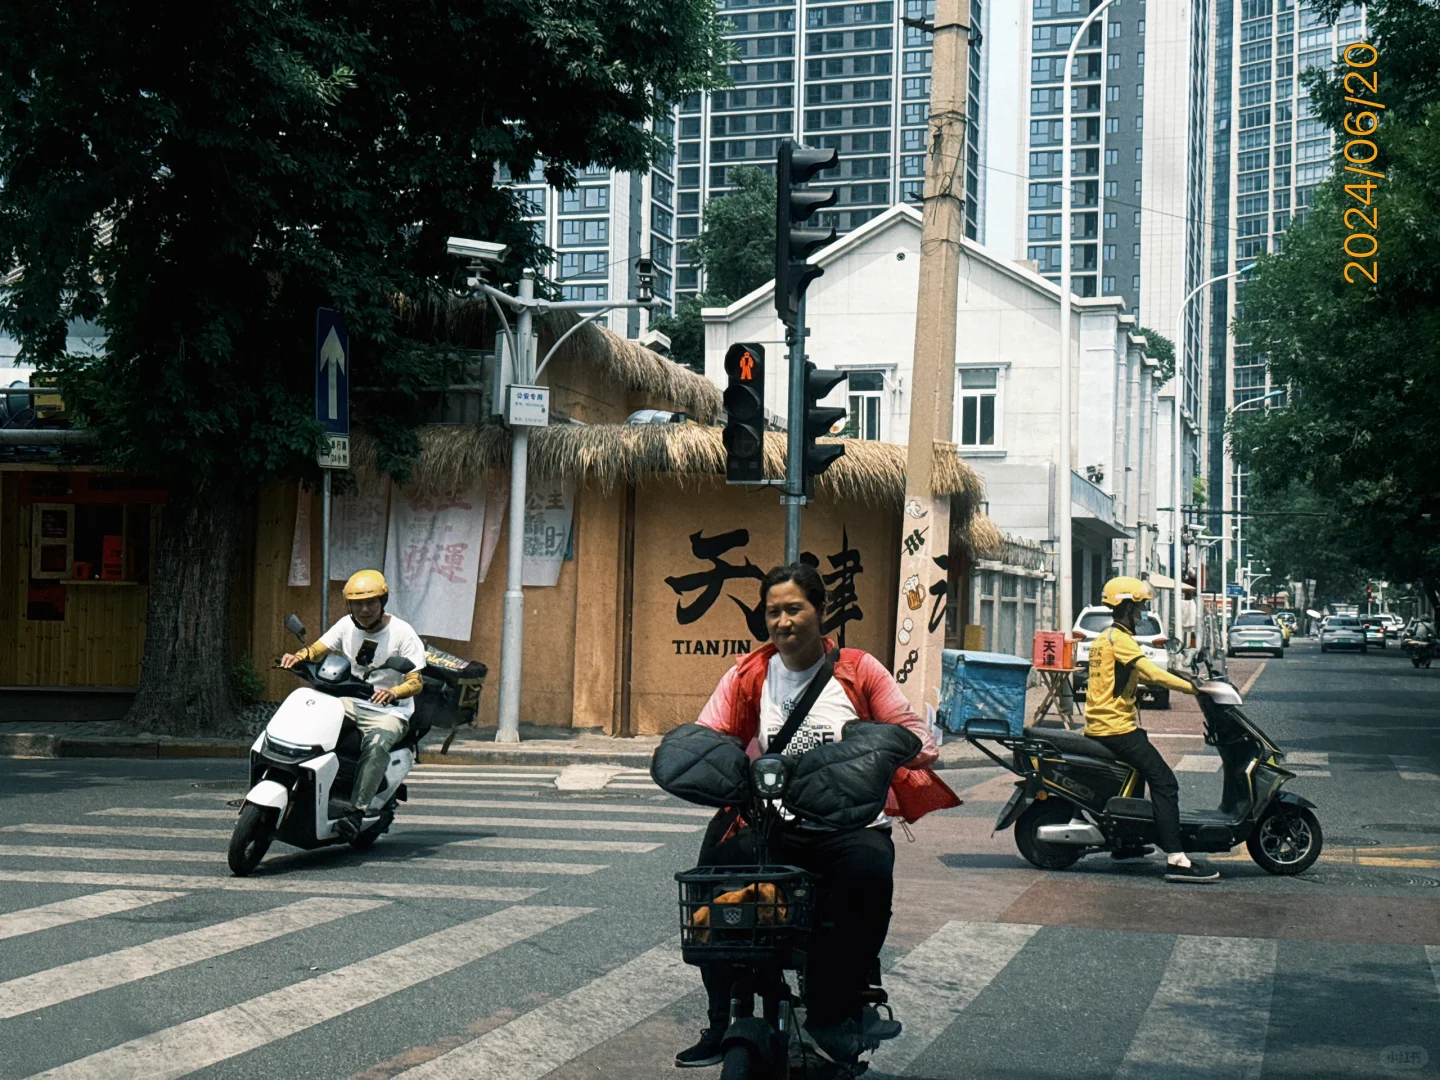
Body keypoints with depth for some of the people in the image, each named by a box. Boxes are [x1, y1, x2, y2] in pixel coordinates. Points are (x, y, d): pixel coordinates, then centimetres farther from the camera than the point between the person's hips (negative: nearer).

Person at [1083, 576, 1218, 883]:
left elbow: (1140, 675, 24)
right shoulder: (1120, 639, -13)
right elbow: (1153, 675, -24)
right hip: (1117, 728, -11)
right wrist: (1192, 687, -21)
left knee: (1137, 771, 31)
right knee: (1164, 783, -14)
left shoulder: (1104, 638, 18)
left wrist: (1180, 680, 16)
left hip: (1098, 726, 11)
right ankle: (1176, 860, -22)